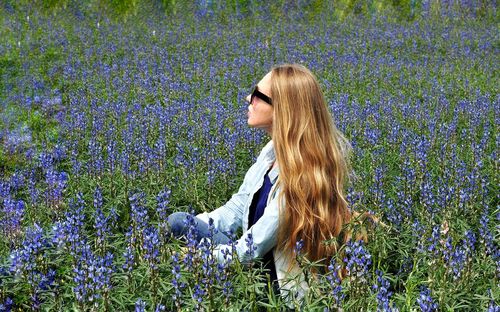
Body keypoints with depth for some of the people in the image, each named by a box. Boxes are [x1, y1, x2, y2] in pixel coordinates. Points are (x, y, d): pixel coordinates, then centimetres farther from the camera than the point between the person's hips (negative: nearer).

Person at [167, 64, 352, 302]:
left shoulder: (301, 175, -30)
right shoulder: (275, 150, -3)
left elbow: (252, 248, -25)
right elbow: (237, 208, 6)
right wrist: (187, 227, -6)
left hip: (278, 282, -8)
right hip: (255, 260, 8)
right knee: (177, 222, -6)